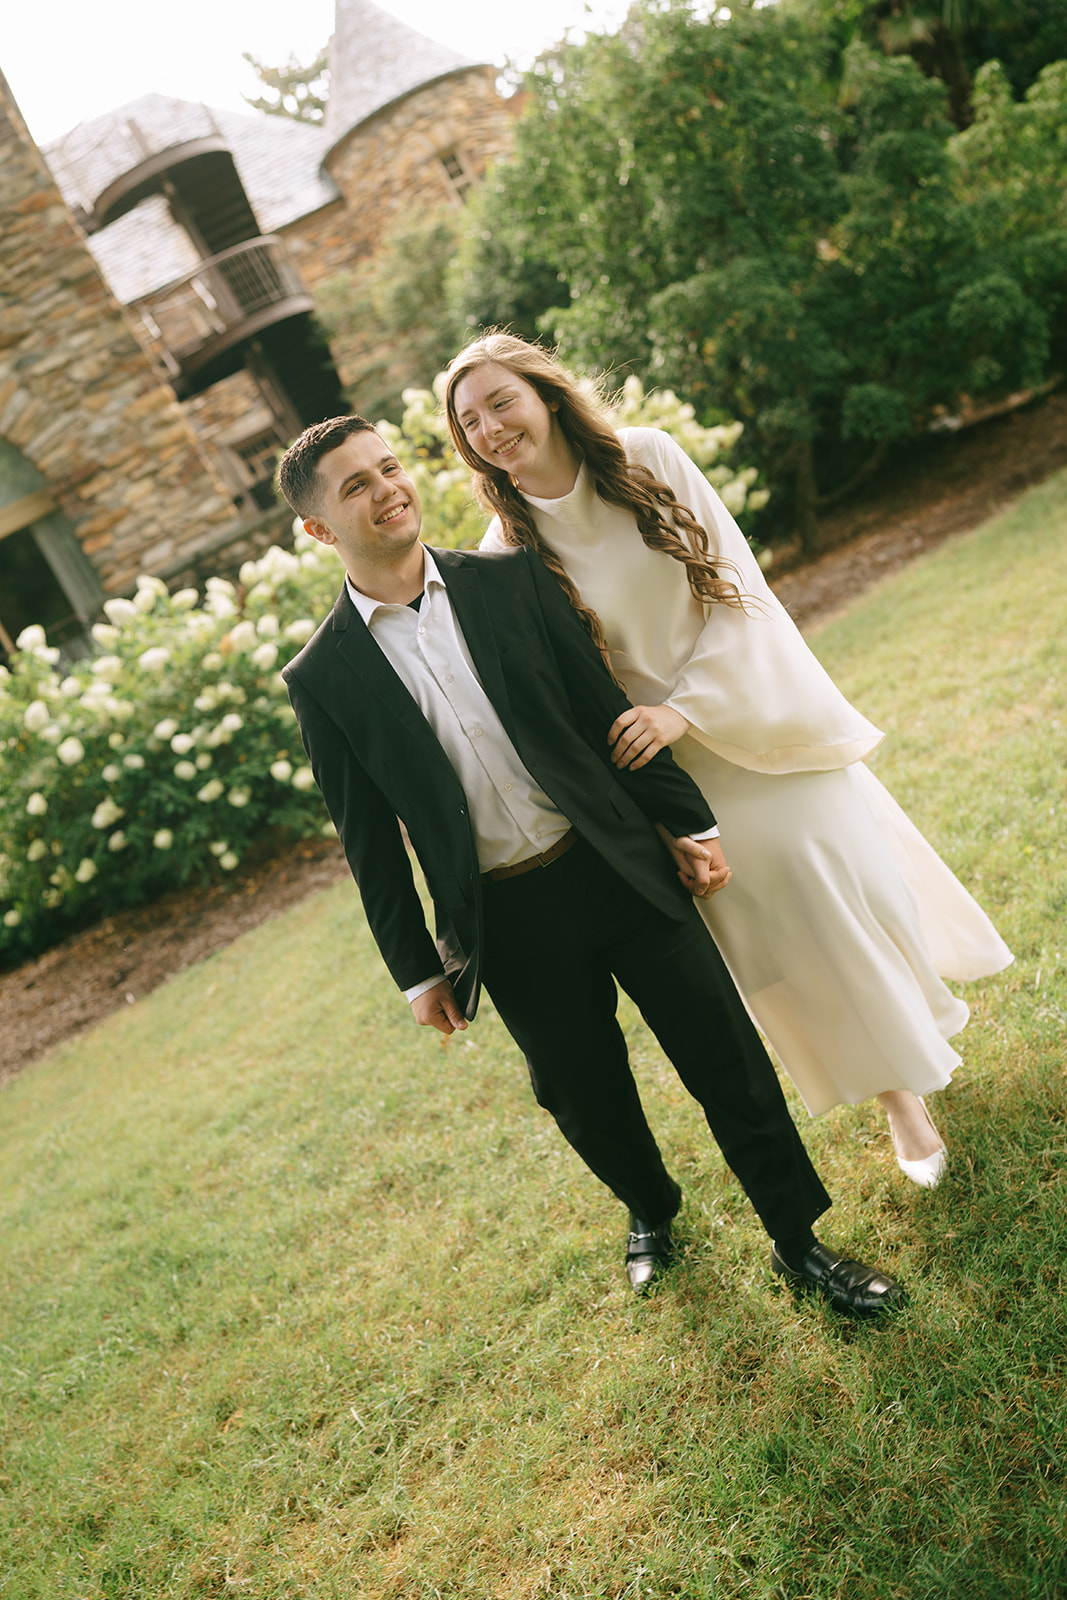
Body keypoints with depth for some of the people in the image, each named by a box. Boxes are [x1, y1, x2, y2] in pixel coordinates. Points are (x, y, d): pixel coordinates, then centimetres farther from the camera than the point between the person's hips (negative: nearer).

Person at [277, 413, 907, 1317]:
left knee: (727, 1056, 4)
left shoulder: (509, 580, 0)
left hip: (619, 868, 1)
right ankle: (651, 1211, 45)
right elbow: (369, 839, 2)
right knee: (588, 1099, 14)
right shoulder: (323, 679, -3)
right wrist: (417, 971, 4)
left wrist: (689, 824, 2)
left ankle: (800, 1243, 26)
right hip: (509, 922, 0)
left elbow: (607, 707, 3)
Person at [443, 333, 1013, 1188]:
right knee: (770, 923, 8)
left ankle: (917, 1025, 47)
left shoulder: (649, 458, -11)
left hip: (761, 717, 1)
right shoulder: (510, 549, -12)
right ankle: (898, 1091, 31)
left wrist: (684, 709, -20)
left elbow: (735, 585, -10)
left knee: (848, 870, 14)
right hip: (676, 766, -1)